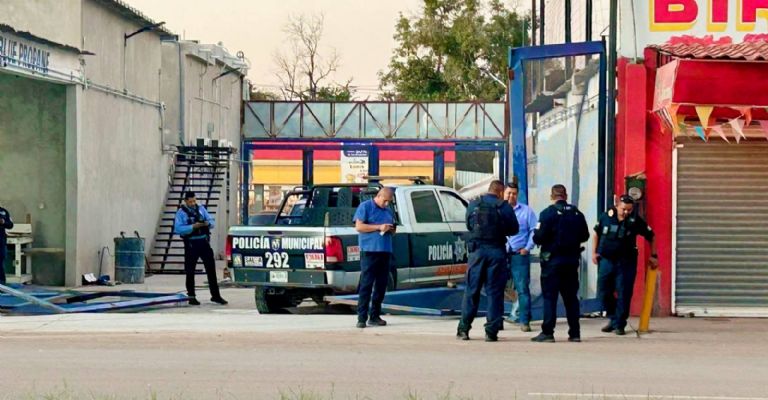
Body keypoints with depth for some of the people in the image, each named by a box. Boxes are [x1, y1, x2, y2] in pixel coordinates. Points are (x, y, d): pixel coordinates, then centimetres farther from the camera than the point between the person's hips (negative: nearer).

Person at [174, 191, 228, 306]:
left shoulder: (201, 209, 10)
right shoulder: (181, 213, -3)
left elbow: (211, 222, 8)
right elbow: (178, 229, -14)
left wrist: (207, 223, -15)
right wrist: (193, 227, -22)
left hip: (204, 242, 4)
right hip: (191, 244, -4)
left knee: (211, 269, 4)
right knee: (190, 271, 3)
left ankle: (215, 295, 11)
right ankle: (191, 297, 12)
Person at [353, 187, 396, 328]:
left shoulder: (389, 211, 19)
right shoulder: (365, 207, 0)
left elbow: (392, 231, 27)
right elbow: (359, 227, -9)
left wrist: (391, 229, 2)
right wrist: (379, 227, -14)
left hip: (385, 252, 7)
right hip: (369, 251, -7)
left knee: (381, 285, 6)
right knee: (366, 285, -9)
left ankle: (375, 316, 13)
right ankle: (362, 318, -10)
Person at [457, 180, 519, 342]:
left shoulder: (473, 205, 1)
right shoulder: (505, 207, -4)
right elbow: (514, 229, 3)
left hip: (477, 250, 1)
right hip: (497, 251, -1)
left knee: (471, 290, 8)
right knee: (494, 292, 4)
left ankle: (463, 329, 8)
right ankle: (491, 331, 1)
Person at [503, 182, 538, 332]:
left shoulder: (526, 211, 4)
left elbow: (534, 231, 4)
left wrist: (527, 248, -4)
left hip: (519, 255, -2)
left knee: (522, 288, -5)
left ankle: (524, 321, -3)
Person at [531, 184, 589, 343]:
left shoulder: (548, 213, -12)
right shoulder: (577, 214, 3)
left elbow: (538, 238, -16)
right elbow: (585, 236, 9)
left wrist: (536, 235, 6)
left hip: (552, 260, -5)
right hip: (572, 260, 5)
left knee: (549, 296, -2)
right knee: (571, 296, 11)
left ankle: (547, 332, -7)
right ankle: (574, 333, 11)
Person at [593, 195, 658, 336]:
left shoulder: (635, 221, -8)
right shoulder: (606, 217, -4)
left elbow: (651, 237, 5)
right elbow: (597, 233, 14)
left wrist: (654, 256, 5)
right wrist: (594, 252, 9)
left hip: (625, 262, -2)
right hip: (606, 260, 2)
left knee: (623, 294, -3)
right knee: (603, 292, 5)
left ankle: (619, 324, 7)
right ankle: (613, 318, 24)